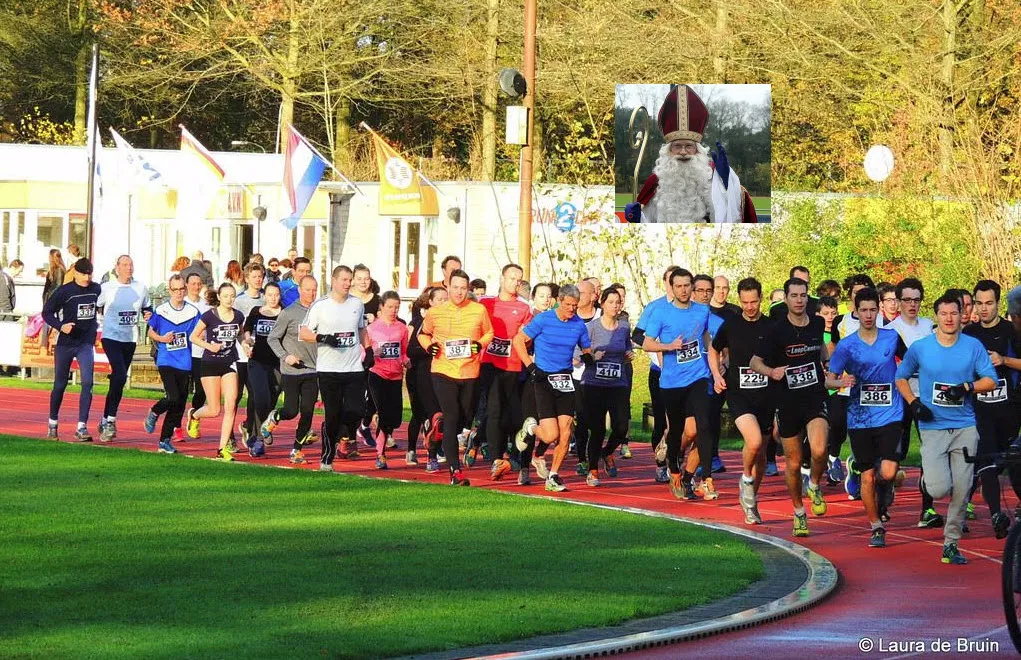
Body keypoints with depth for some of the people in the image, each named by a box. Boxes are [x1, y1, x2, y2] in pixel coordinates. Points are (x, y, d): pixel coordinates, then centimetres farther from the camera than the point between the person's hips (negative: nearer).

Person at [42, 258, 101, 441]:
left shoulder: (97, 290, 0)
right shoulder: (64, 291, -10)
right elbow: (47, 312, -7)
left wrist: (95, 325, 8)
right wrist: (60, 326, -21)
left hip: (86, 344, 2)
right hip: (65, 344, -2)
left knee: (87, 383, -13)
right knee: (60, 384, 9)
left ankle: (82, 427, -13)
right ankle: (52, 423, 27)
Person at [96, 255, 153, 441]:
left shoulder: (140, 288, 7)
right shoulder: (106, 288, -3)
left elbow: (147, 306, 21)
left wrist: (148, 314, 1)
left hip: (130, 339, 5)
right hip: (111, 337, -5)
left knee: (118, 380, 10)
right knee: (120, 375, -20)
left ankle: (106, 421, 20)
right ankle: (110, 421, -13)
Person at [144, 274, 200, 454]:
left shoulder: (193, 312, 2)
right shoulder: (161, 311, -1)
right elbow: (151, 332, 10)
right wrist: (162, 338, -8)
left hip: (184, 363, 3)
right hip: (166, 361, -3)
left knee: (179, 405, 2)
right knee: (173, 397, -18)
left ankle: (165, 440, 12)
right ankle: (154, 413, 14)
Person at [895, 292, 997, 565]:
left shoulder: (973, 346, 2)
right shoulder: (920, 348, 1)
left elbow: (991, 380, 3)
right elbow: (901, 378, 13)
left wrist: (967, 387, -14)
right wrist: (914, 404, -3)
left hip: (965, 427, 1)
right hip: (933, 427, -1)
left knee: (961, 491, 0)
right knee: (940, 490, -14)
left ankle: (951, 544, 13)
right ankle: (928, 478, 23)